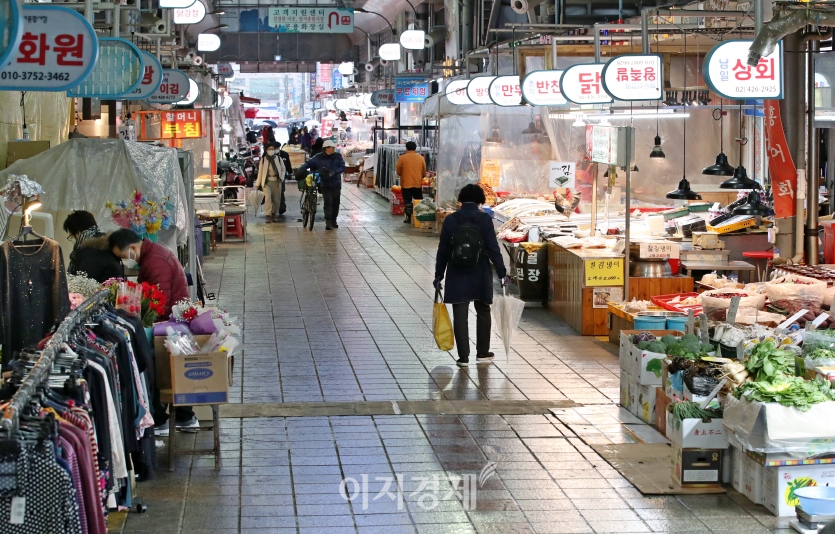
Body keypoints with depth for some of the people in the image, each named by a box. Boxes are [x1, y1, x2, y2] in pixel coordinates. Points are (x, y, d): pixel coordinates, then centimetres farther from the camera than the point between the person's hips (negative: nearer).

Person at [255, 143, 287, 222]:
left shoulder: (278, 158, 4)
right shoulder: (263, 159, 2)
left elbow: (283, 169, 12)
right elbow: (260, 172, 4)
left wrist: (281, 178, -3)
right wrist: (258, 183, 4)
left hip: (277, 181, 2)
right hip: (267, 181, -2)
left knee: (276, 199, 5)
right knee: (268, 198, -17)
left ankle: (274, 215, 19)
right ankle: (267, 215, -15)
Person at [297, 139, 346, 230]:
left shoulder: (338, 156, 0)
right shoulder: (319, 158, -4)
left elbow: (342, 167, -7)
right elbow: (309, 163, -5)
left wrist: (334, 171, -23)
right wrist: (301, 169, -22)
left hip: (336, 184, 2)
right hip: (325, 184, -2)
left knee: (336, 203, 9)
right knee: (328, 202, -12)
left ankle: (333, 220, 25)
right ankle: (328, 222, -11)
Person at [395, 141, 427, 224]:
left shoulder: (402, 158, -7)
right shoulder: (421, 158, 1)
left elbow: (398, 171, 0)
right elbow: (424, 172, 7)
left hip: (406, 183, -2)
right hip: (418, 183, 2)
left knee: (408, 202, 4)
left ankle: (409, 218, 2)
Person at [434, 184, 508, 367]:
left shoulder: (451, 220, -3)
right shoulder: (484, 219, -8)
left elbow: (443, 250, 1)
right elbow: (493, 249, -8)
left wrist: (438, 275, 9)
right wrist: (502, 273, 0)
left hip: (457, 276, 0)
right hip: (480, 276, 0)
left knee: (460, 316, 4)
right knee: (483, 312, 17)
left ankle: (463, 356, 4)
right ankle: (482, 353, 21)